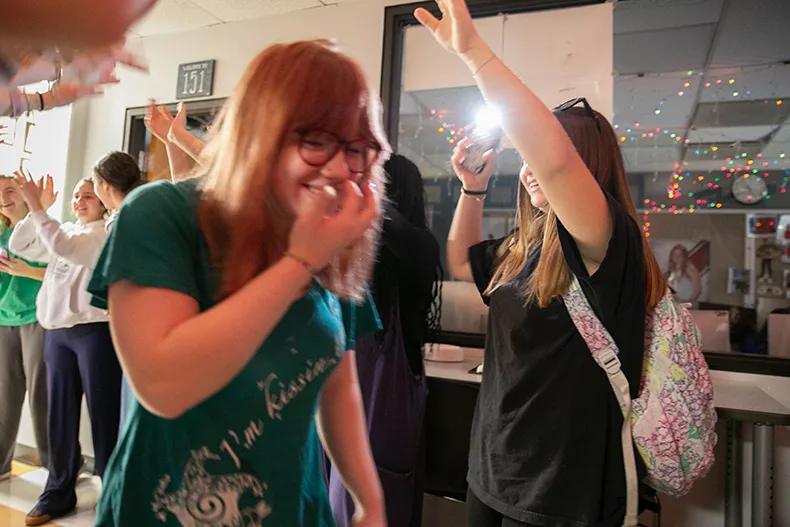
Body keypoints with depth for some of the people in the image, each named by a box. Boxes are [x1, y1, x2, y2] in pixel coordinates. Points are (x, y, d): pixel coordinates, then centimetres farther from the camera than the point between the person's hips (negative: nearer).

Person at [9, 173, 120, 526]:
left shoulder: (107, 233, -5)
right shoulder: (65, 230, 18)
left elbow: (65, 247, -20)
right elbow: (20, 246, 14)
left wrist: (36, 208, -18)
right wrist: (38, 209, 4)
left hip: (96, 331, -7)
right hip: (57, 333, 7)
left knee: (103, 414, -2)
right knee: (61, 415, 12)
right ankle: (59, 491, 25)